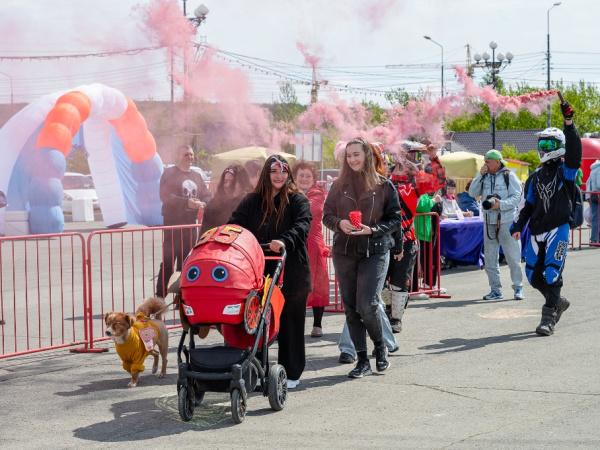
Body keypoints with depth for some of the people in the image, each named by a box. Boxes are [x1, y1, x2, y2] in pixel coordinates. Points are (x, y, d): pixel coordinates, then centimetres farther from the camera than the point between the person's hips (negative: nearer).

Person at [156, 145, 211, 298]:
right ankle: (160, 296, -5)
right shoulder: (170, 173, -2)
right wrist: (187, 202, -23)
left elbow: (207, 196, 15)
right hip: (173, 223, -6)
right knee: (168, 261, -8)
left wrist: (203, 204, -9)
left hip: (190, 224, 6)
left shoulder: (197, 176, 18)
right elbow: (165, 196, -14)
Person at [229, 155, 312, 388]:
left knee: (291, 322, 4)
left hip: (291, 271, -3)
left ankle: (291, 373, 15)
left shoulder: (298, 200, 1)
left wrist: (285, 241, -34)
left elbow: (302, 225, -15)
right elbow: (235, 223, 3)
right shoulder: (252, 200, 12)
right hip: (260, 271, 3)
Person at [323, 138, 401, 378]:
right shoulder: (339, 185, 7)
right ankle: (362, 360, 10)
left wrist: (372, 230, -15)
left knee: (366, 304, -14)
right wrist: (339, 223, -11)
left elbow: (395, 219, 1)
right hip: (343, 252, 4)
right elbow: (327, 215, 10)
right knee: (351, 307, 3)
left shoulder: (384, 186, -1)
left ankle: (380, 345, 15)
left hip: (374, 252, -3)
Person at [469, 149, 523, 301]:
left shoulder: (509, 176, -3)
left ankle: (518, 288, 4)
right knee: (490, 258, 6)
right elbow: (472, 193, 2)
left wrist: (501, 204, -21)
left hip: (507, 222, -6)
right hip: (489, 223, 6)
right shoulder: (485, 177, 12)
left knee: (513, 256, -4)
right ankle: (496, 290, 13)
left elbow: (517, 197, -9)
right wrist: (480, 175, -5)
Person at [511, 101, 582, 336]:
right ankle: (558, 302, 30)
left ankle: (548, 318, -12)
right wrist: (518, 226, 7)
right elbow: (526, 204, 18)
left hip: (558, 228, -6)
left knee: (552, 274, -14)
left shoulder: (566, 170, 1)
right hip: (537, 229, 6)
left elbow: (574, 150, -17)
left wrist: (569, 122, -28)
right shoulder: (535, 177, 18)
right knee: (534, 275, 6)